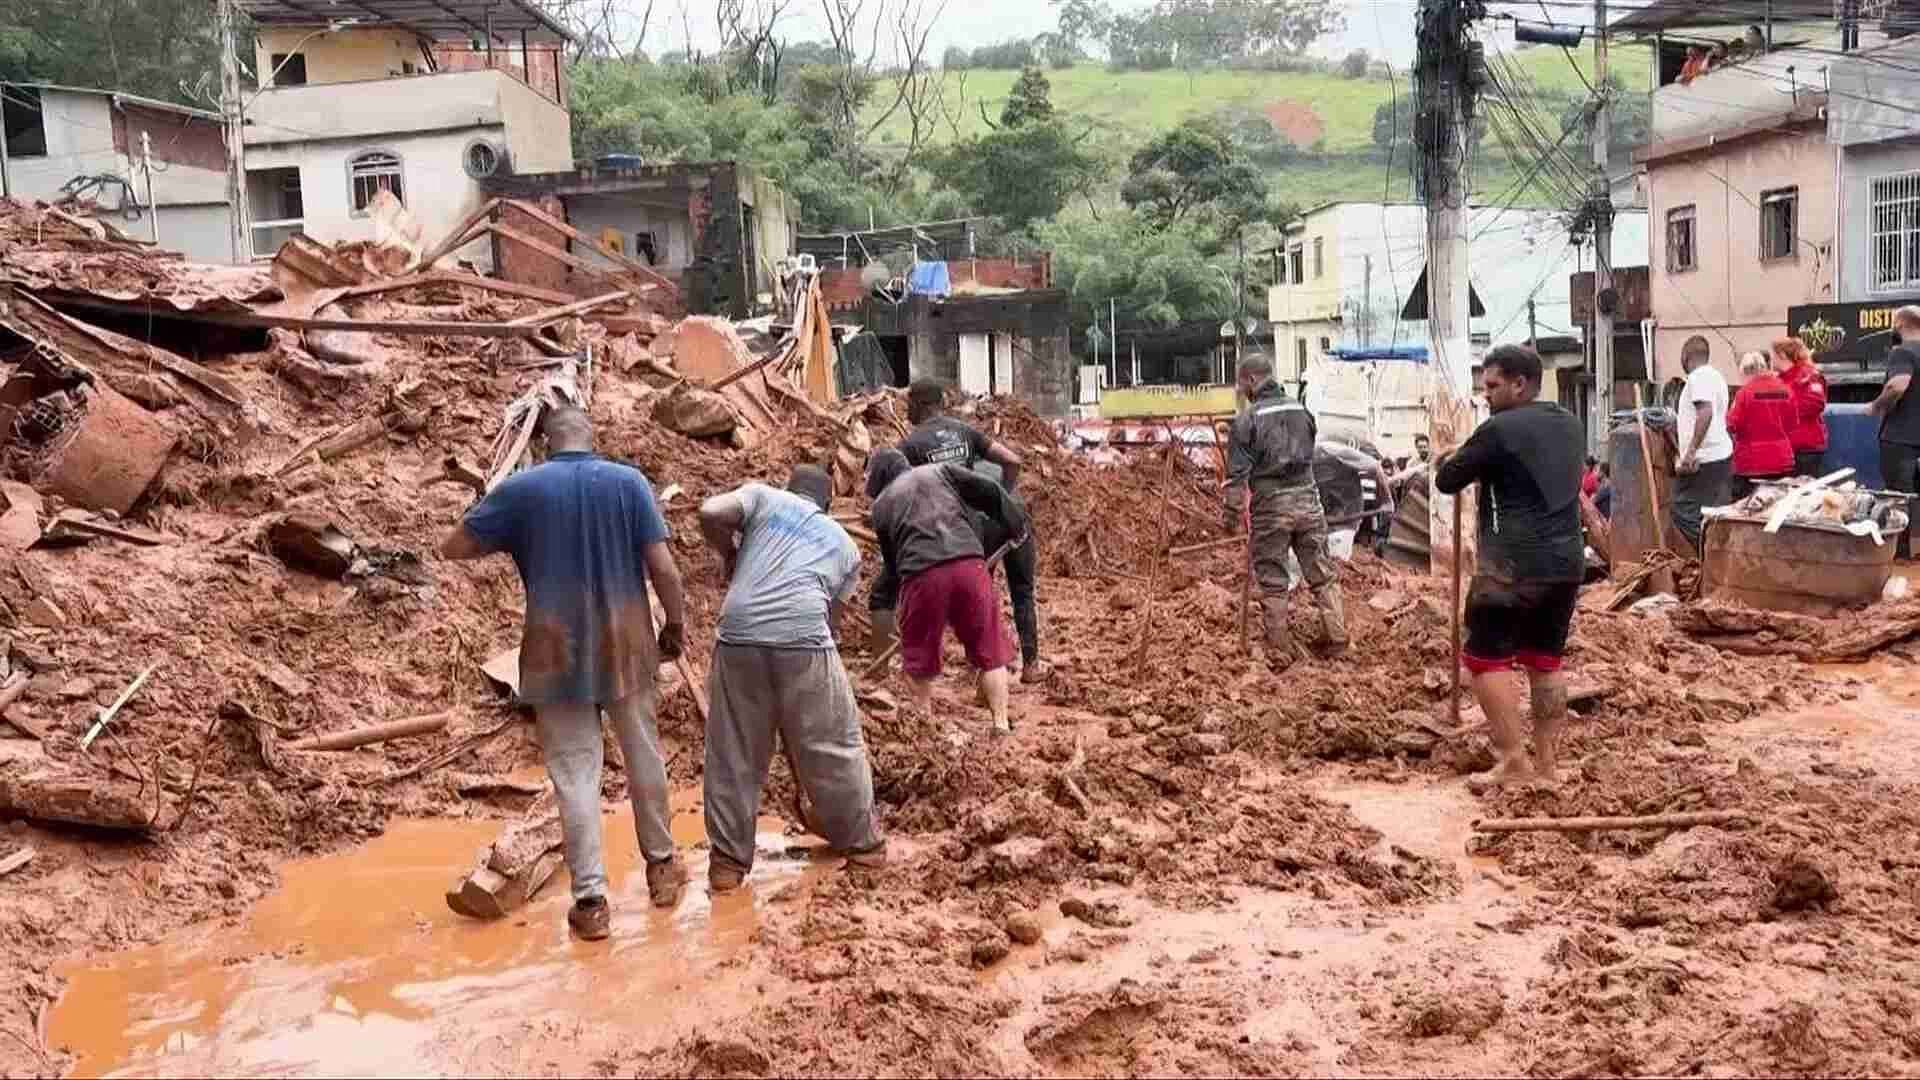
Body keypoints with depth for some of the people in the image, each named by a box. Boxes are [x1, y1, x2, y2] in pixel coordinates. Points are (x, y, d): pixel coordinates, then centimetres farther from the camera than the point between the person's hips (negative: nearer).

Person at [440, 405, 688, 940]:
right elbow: (662, 566, -6)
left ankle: (590, 899, 4)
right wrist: (676, 624, 7)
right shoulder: (628, 481, -2)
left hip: (557, 650, -1)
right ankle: (661, 863, 32)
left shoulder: (519, 489, -2)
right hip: (624, 641, 1)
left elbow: (454, 546, 4)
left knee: (575, 773, 3)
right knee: (643, 756, 17)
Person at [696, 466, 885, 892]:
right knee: (832, 745, 17)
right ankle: (861, 843, 31)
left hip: (739, 637, 0)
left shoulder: (763, 496, 19)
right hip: (805, 639, 0)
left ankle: (728, 860, 20)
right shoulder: (844, 544, 24)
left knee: (733, 752, 13)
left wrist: (730, 556, 18)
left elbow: (710, 514, 1)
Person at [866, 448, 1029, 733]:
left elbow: (890, 561, 22)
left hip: (921, 573, -1)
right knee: (990, 649, 12)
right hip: (969, 564, 1)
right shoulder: (940, 471, 21)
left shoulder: (881, 504, 20)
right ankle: (1001, 724, 8)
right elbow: (991, 492, 14)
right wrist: (1016, 526, 27)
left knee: (921, 654, 20)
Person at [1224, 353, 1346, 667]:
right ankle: (1336, 639, 16)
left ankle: (1279, 653, 10)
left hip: (1270, 506, -4)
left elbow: (1237, 474, -10)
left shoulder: (1246, 420, -9)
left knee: (1273, 583, 6)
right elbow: (1309, 454, 16)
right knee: (1322, 573, 13)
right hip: (1308, 500, 4)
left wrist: (1232, 514, 0)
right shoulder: (1301, 410, 7)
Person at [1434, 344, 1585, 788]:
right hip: (1566, 561, 8)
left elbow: (1447, 481, -7)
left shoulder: (1500, 429, -13)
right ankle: (1547, 762, 16)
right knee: (1546, 659, 14)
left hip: (1515, 563, -8)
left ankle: (1513, 761, -5)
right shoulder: (1570, 424, 12)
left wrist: (1449, 460, 15)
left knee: (1486, 656, 0)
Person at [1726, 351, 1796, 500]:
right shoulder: (1785, 390, 2)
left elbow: (1734, 424, -12)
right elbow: (1793, 422, 8)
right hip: (1782, 461, 5)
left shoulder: (1746, 391, -12)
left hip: (1752, 464, -5)